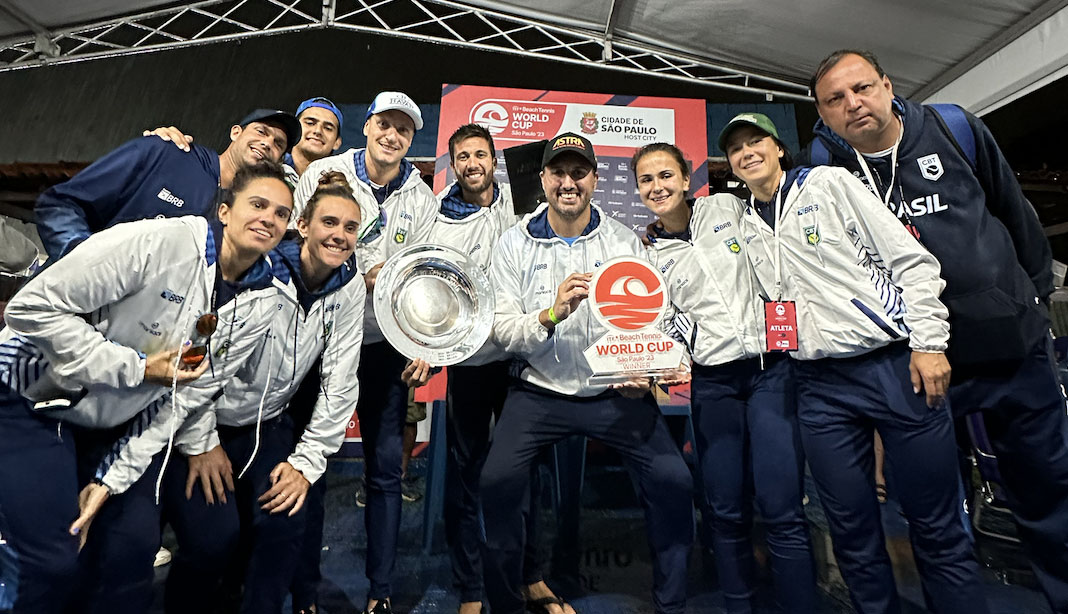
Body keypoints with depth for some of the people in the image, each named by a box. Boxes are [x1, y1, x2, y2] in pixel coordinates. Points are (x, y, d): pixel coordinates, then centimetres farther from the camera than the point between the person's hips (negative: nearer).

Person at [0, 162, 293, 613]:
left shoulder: (261, 305, -10)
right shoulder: (160, 240, -25)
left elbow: (189, 393, -7)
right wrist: (136, 368, -25)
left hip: (125, 420, 5)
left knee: (133, 554, 6)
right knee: (51, 563, -7)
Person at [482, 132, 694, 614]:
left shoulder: (625, 242, 3)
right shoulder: (514, 244, 0)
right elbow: (502, 331, -6)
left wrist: (642, 371, -15)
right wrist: (551, 314, -25)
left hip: (616, 392, 1)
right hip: (540, 392, 0)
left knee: (674, 480, -12)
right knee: (497, 480, -18)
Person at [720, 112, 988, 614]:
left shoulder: (829, 183, 3)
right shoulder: (746, 227, 13)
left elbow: (910, 259, -2)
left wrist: (928, 343, -9)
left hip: (895, 365, -3)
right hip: (820, 388, 3)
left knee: (937, 526, 6)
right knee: (852, 529, 9)